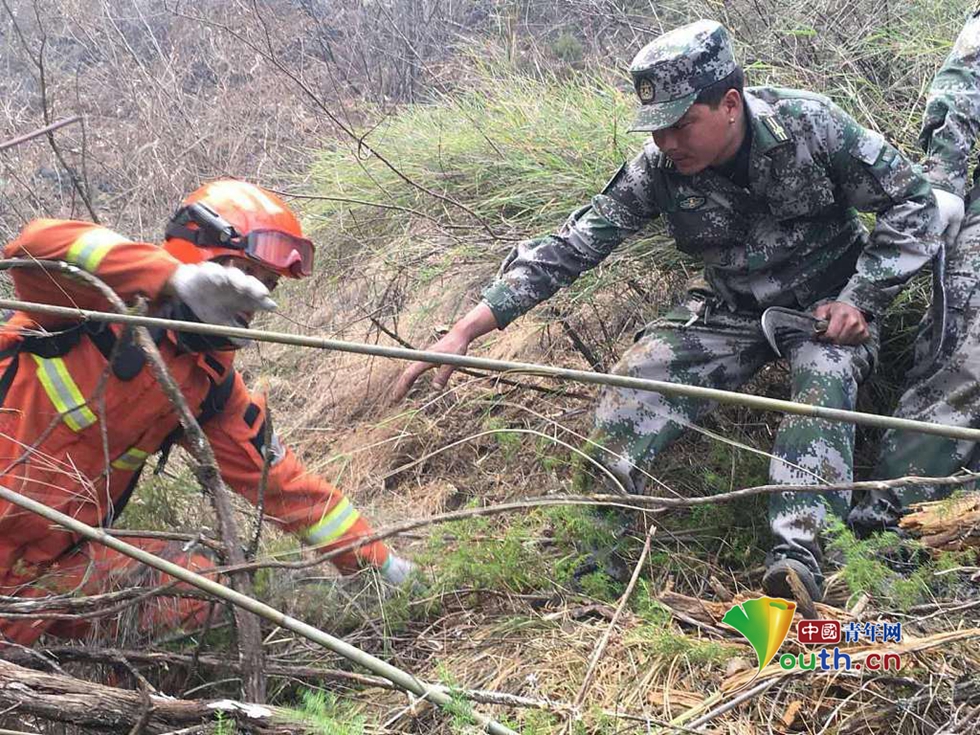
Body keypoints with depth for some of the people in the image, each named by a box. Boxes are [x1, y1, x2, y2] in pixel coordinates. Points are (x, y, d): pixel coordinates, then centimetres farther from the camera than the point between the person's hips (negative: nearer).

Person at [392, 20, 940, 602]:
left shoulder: (809, 125, -23)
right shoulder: (659, 169, -15)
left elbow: (913, 203, -13)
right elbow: (573, 245, -16)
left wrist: (860, 300, -22)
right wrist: (467, 330, -24)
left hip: (828, 301, -3)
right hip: (733, 308, 3)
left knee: (824, 375, -36)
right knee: (629, 390, -17)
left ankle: (798, 557, -42)